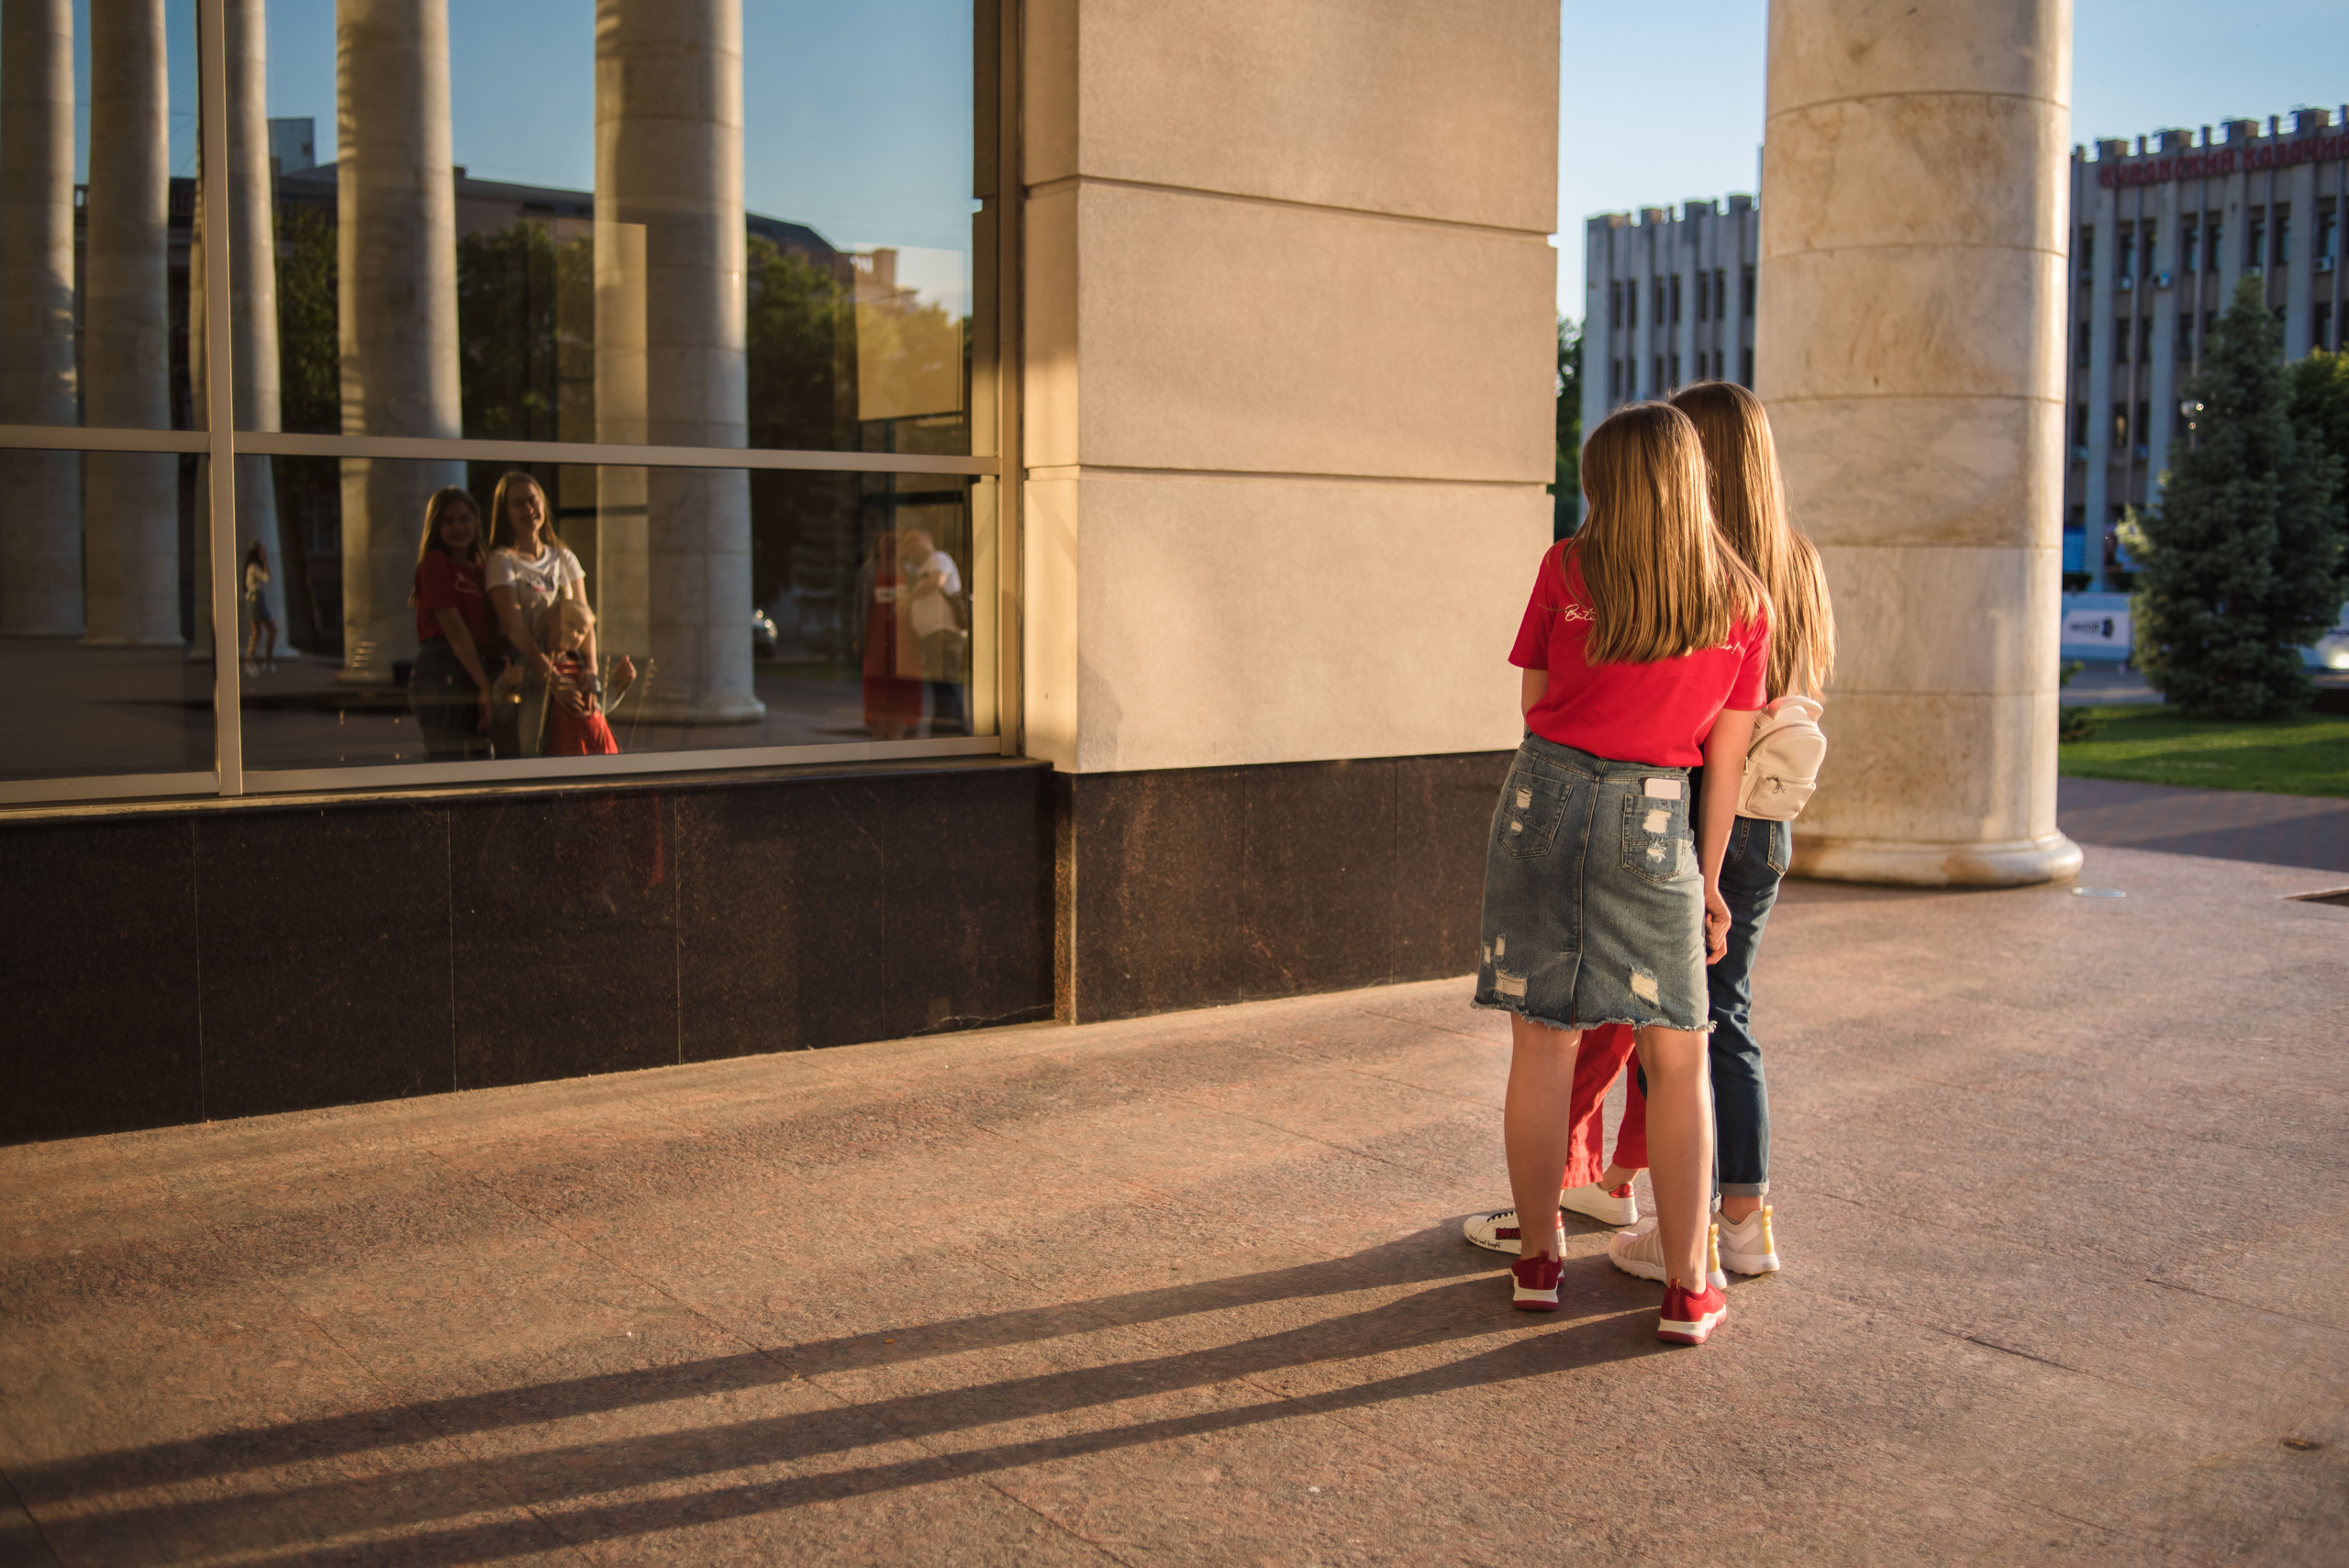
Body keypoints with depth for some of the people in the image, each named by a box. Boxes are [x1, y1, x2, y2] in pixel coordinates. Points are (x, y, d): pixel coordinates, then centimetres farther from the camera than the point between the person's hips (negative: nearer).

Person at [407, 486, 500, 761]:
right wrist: (485, 686, -13)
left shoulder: (478, 570, 22)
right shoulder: (434, 561, -1)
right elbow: (453, 627, -9)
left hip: (476, 674, 8)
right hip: (444, 674, -8)